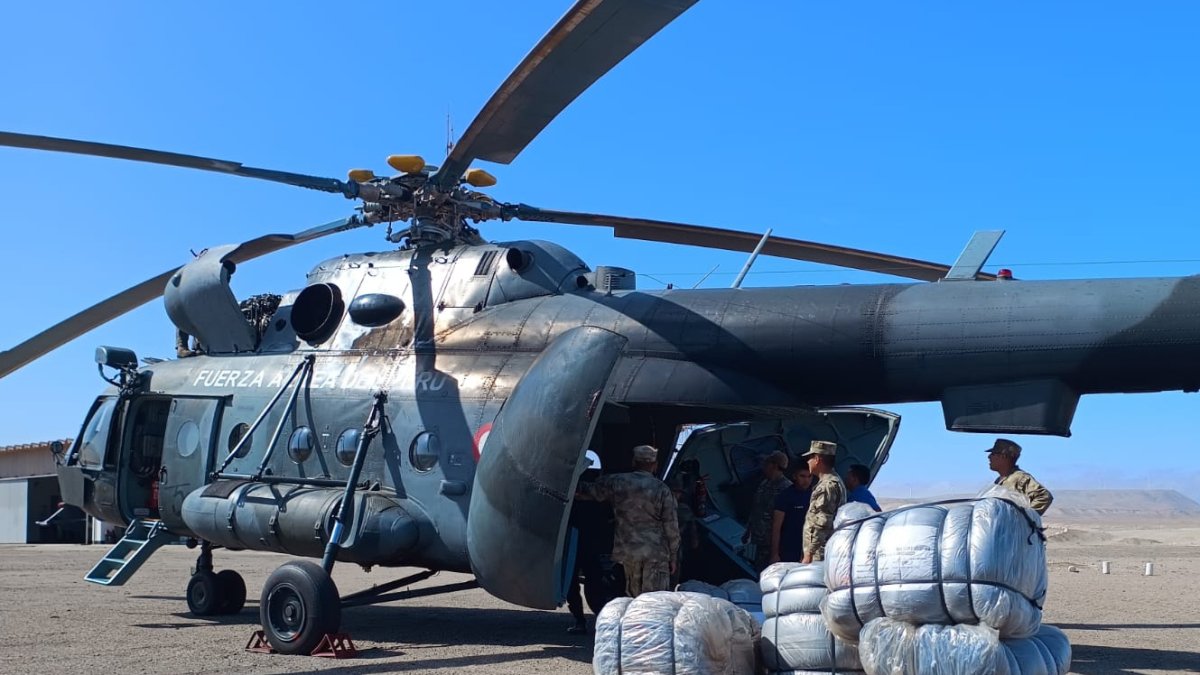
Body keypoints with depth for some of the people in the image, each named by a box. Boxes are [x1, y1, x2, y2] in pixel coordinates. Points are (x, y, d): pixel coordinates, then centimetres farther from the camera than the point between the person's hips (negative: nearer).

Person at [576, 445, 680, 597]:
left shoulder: (616, 482, 0)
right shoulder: (662, 489, -6)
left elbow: (589, 491, 12)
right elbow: (671, 527, -3)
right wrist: (673, 558, 6)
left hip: (628, 551, 3)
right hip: (656, 553, -3)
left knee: (634, 599, 15)